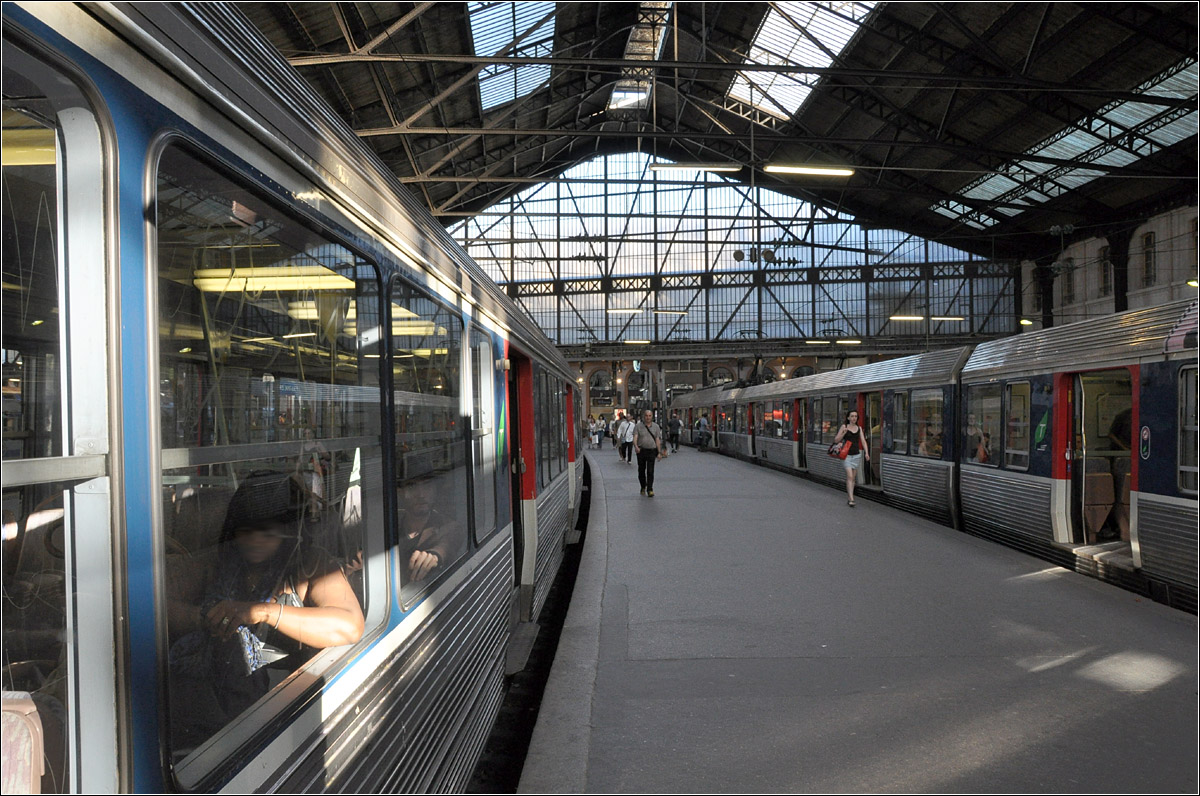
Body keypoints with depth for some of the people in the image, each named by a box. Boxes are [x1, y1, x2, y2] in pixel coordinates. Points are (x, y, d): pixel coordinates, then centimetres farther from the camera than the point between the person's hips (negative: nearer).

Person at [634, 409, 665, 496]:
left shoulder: (656, 426, 6)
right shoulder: (638, 426, 1)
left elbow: (657, 440, 7)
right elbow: (635, 438, -10)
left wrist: (659, 452, 2)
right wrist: (636, 446, -29)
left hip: (652, 451, 0)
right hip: (641, 450, 0)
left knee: (650, 471, -8)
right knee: (641, 470, 10)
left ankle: (650, 489, -8)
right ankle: (643, 487, 29)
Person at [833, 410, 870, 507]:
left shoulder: (859, 428, 9)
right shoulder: (844, 427, -1)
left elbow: (863, 441, 5)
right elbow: (836, 440, -1)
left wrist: (866, 452, -8)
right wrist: (843, 433, -18)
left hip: (857, 455, 4)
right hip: (847, 455, -4)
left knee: (853, 478, 8)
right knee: (849, 476, -14)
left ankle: (848, 497, 19)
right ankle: (851, 499, -18)